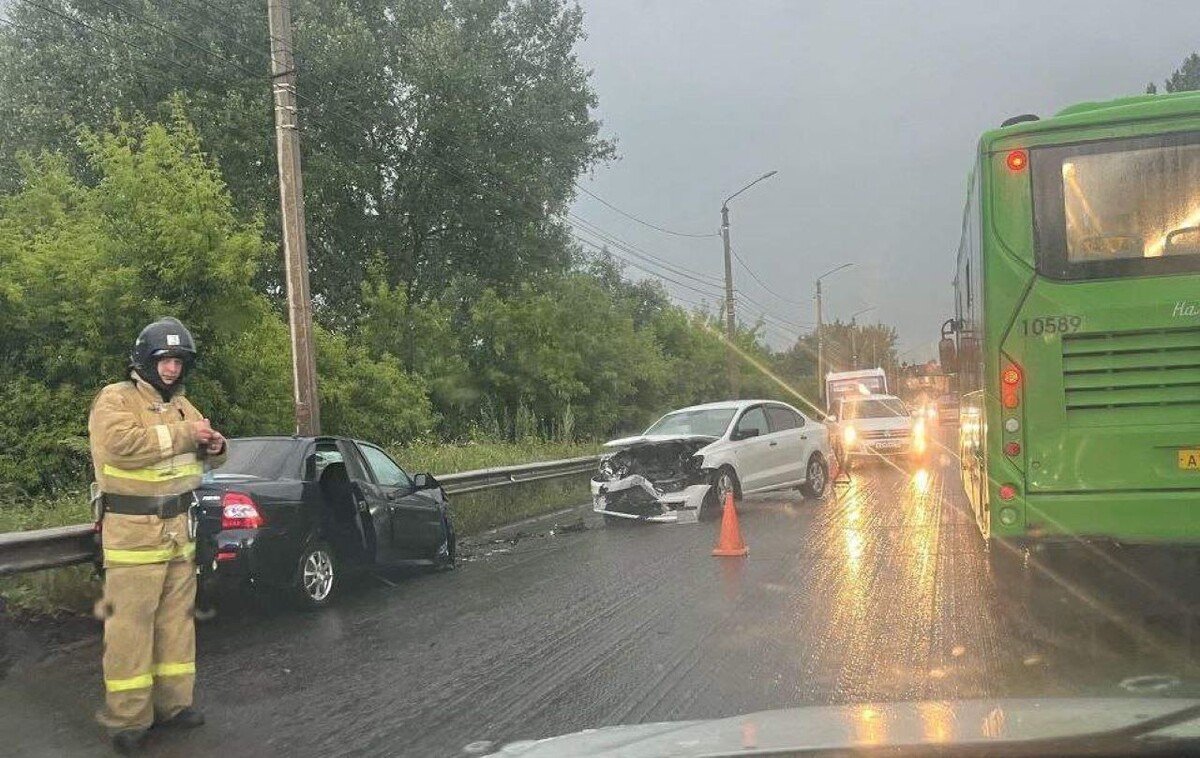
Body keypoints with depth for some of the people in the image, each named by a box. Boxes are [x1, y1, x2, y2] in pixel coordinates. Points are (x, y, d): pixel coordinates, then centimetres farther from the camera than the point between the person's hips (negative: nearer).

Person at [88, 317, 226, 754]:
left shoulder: (181, 405, 16)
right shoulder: (115, 399, -6)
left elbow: (204, 458, 21)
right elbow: (122, 444, -24)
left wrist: (213, 447, -3)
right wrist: (181, 434, -19)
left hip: (179, 526, 7)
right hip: (133, 529, -7)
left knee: (176, 615, 11)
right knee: (131, 623, -6)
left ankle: (172, 701, 21)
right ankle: (127, 717, 1)